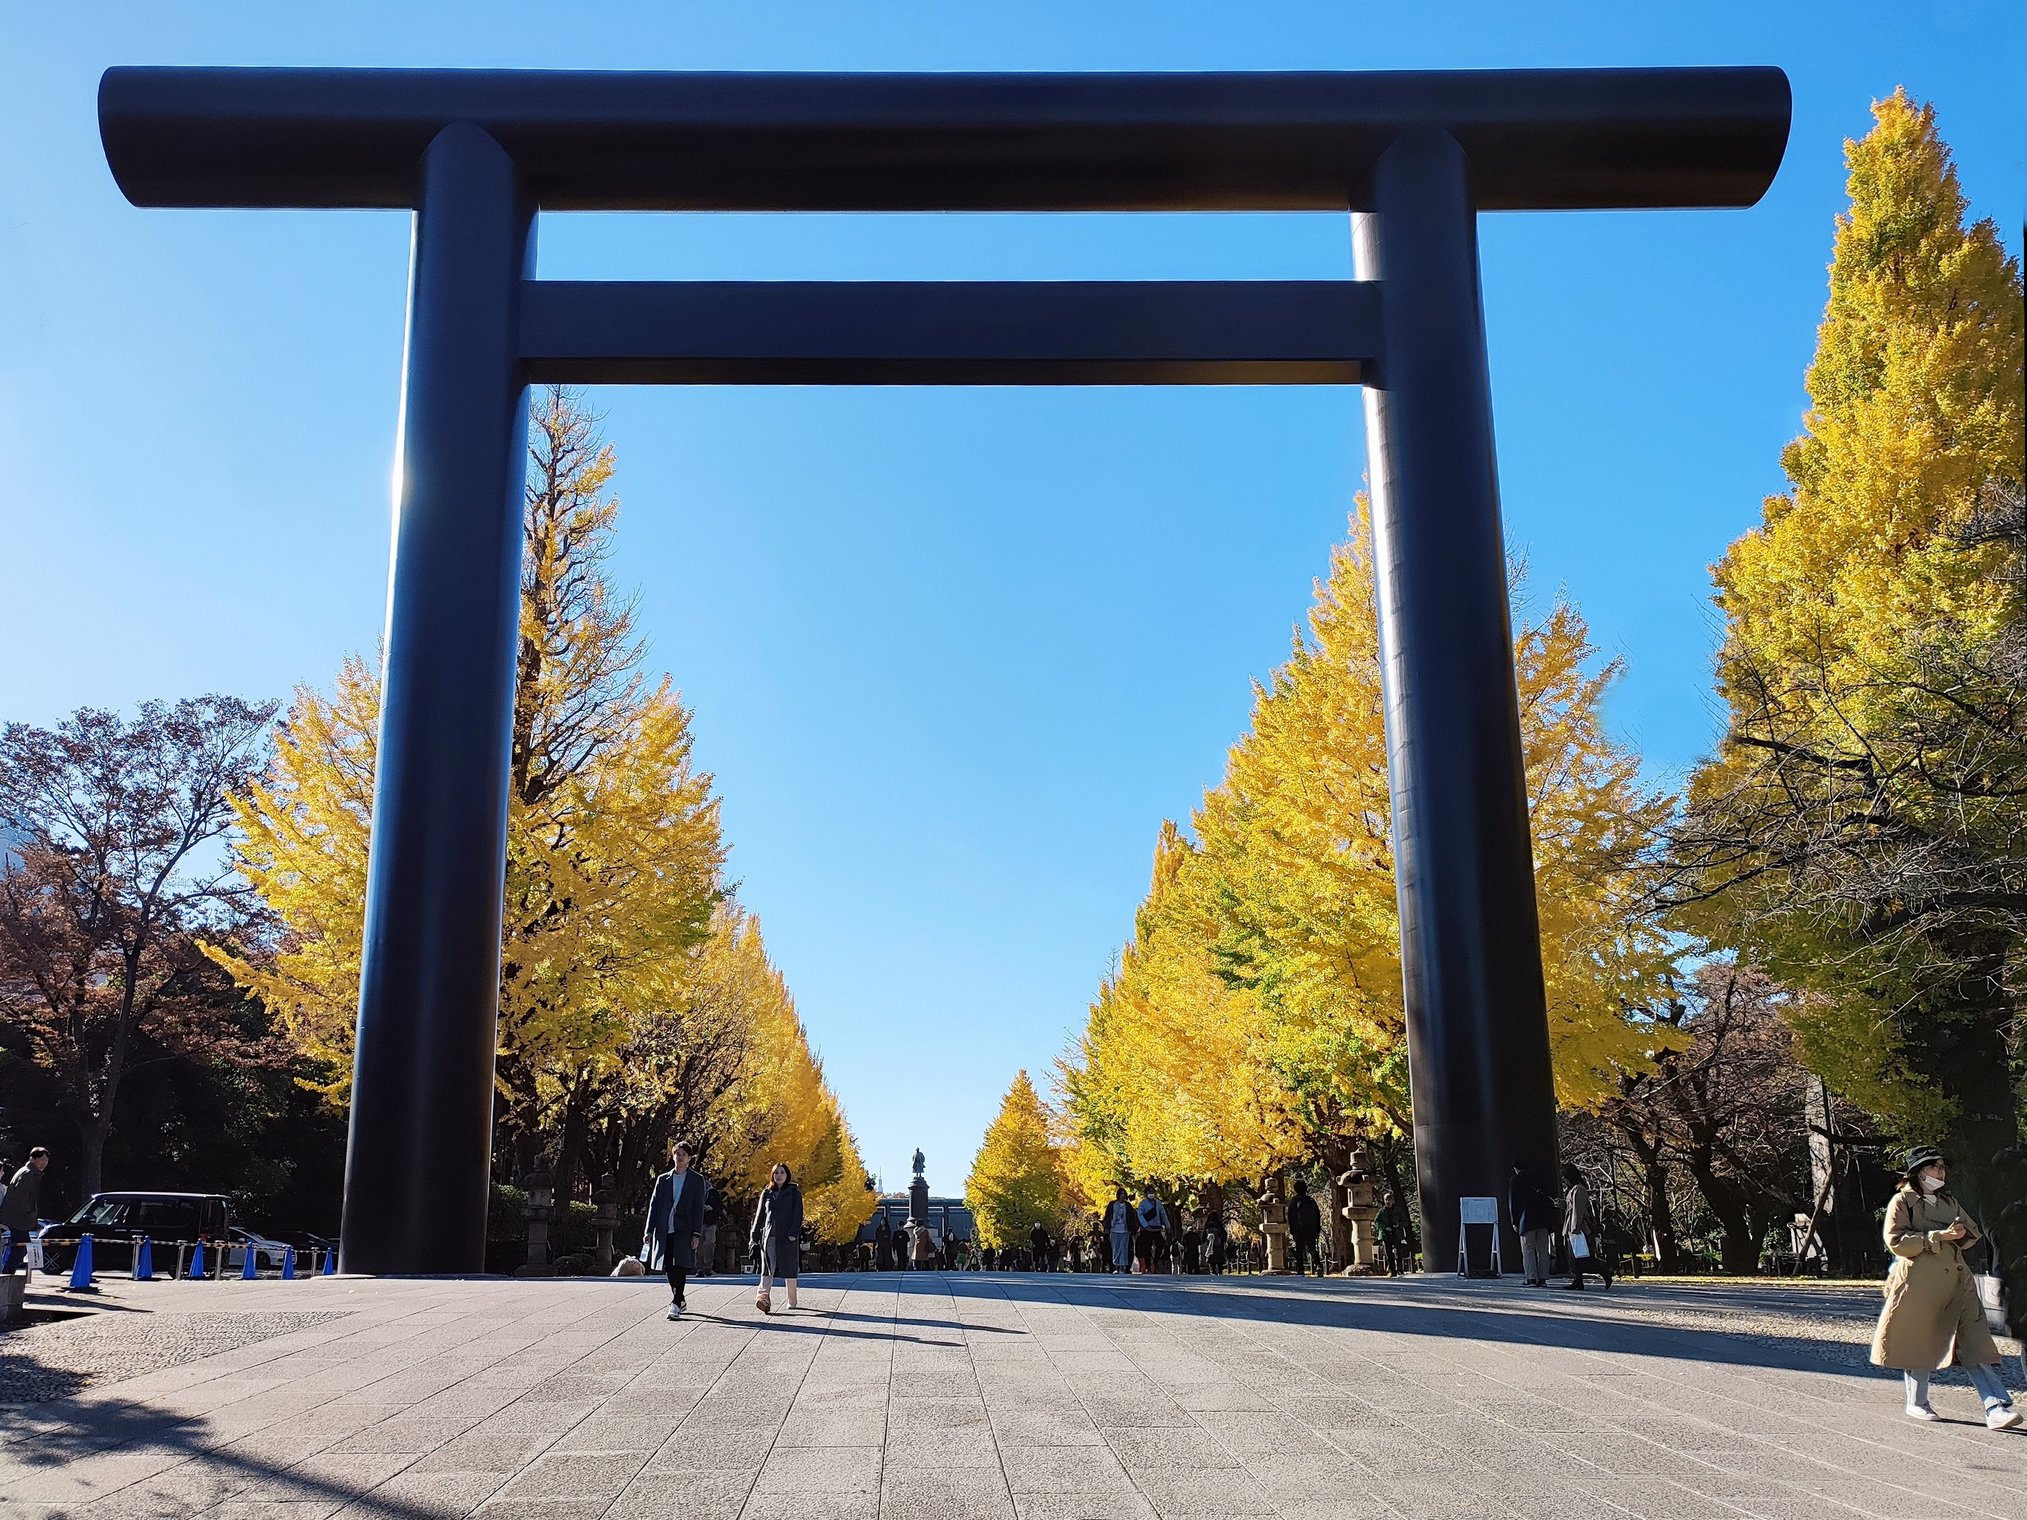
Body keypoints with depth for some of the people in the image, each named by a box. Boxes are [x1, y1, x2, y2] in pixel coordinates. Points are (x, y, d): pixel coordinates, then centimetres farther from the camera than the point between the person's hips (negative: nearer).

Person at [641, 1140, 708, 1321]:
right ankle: (679, 1301, 24)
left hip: (684, 1230, -3)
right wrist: (649, 1231, 3)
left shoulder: (697, 1180, 6)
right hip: (664, 1230, 3)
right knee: (669, 1269, 7)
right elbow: (653, 1205, 11)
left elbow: (698, 1208, 1)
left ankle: (675, 1305, -12)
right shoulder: (662, 1180, 14)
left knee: (680, 1267, -12)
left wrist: (696, 1234, -7)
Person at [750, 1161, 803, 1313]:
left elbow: (798, 1215, -2)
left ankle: (792, 1301, 15)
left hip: (788, 1237, -2)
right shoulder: (766, 1193, 14)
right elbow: (759, 1217, 16)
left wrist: (793, 1234, -14)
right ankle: (764, 1297, -28)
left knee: (789, 1269, 3)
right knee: (767, 1268, -13)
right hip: (769, 1236, 2)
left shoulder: (794, 1193, 6)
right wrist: (755, 1238, 11)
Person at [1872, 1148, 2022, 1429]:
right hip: (1919, 1281, -5)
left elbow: (1974, 1234, 23)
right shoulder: (1902, 1201, -1)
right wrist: (1938, 1237, -17)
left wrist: (1961, 1234, -1)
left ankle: (1997, 1408, -12)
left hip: (1956, 1279, 5)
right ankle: (1917, 1404, 18)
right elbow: (1896, 1242, -11)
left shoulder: (1949, 1202, 19)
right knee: (1918, 1343, 3)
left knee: (1975, 1340, -6)